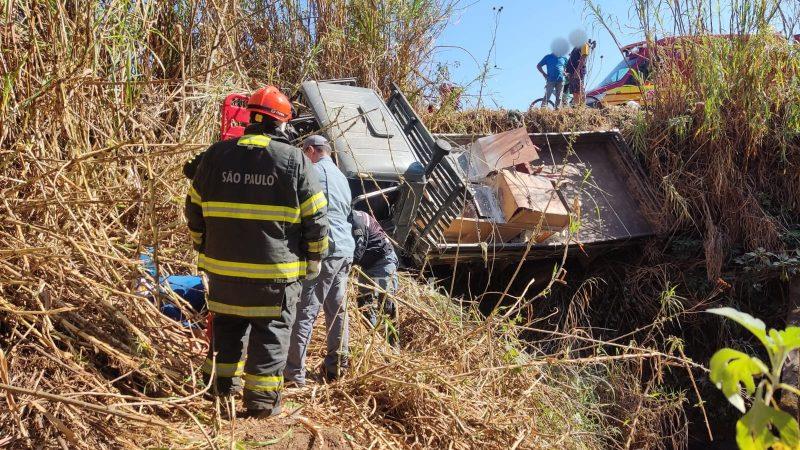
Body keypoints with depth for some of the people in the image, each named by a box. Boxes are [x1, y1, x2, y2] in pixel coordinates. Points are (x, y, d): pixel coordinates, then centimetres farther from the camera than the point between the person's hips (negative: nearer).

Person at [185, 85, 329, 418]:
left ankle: (223, 383, 36)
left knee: (227, 325, 22)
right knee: (270, 332, 7)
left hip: (223, 266, 4)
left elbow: (194, 210, 12)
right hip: (276, 270, -4)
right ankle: (262, 401, 12)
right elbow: (315, 219, -5)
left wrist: (203, 248, 24)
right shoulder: (294, 160, -7)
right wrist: (313, 260, 7)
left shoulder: (216, 155, 4)